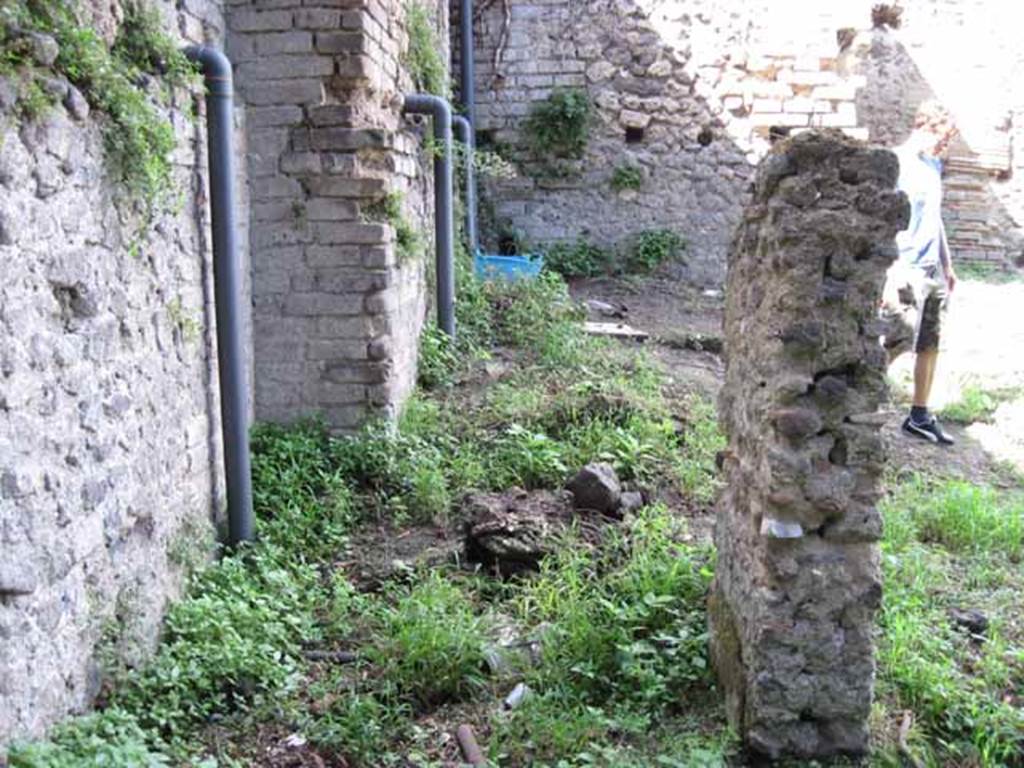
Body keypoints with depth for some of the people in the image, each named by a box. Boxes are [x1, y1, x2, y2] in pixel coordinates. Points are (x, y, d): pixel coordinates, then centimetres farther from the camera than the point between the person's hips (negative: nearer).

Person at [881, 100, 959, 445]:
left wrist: (948, 265, 26)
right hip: (906, 270, -8)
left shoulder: (932, 166, 16)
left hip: (932, 271, 8)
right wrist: (887, 278, -20)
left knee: (930, 345, 10)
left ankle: (920, 416, 18)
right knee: (898, 342, -10)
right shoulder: (897, 165, -10)